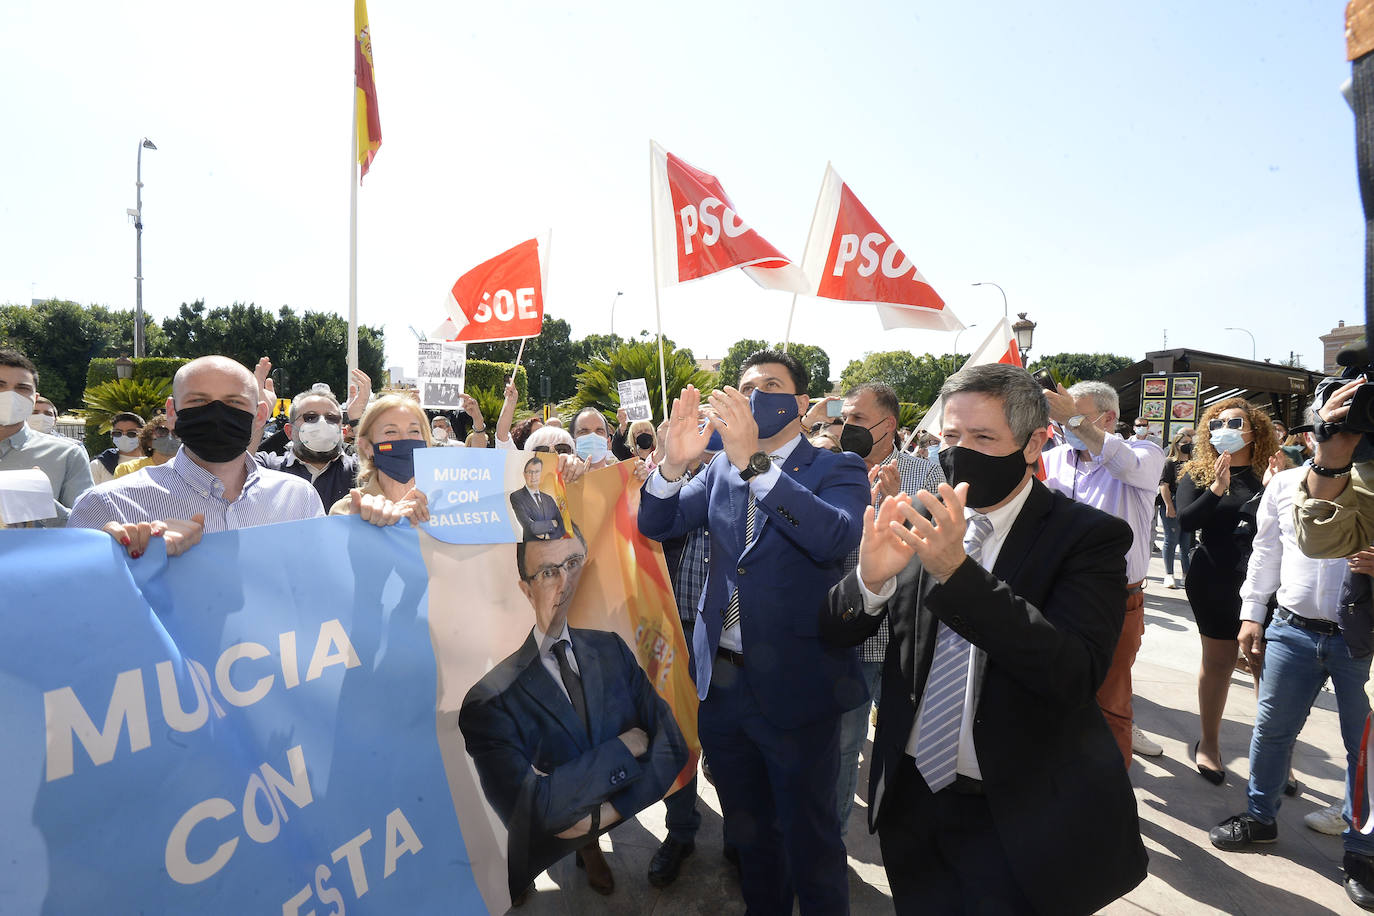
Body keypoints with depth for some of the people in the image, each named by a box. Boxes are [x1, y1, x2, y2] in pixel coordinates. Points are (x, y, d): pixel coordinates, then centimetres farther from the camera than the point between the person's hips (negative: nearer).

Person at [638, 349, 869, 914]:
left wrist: (752, 460, -34)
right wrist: (675, 462, -20)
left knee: (810, 841, 13)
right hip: (721, 683, 5)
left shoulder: (838, 471, -8)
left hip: (795, 690, -5)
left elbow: (834, 537, -27)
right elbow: (656, 525, -1)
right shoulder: (722, 470, 6)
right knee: (750, 832, 26)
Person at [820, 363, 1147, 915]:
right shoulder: (916, 520, -4)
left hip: (1017, 820, -3)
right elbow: (836, 632, -3)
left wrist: (957, 571, -36)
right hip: (910, 797, 4)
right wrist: (871, 577, -25)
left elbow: (1074, 676, -26)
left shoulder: (1089, 537, -13)